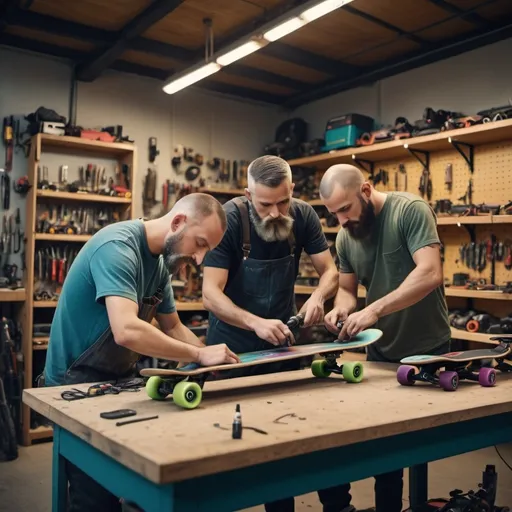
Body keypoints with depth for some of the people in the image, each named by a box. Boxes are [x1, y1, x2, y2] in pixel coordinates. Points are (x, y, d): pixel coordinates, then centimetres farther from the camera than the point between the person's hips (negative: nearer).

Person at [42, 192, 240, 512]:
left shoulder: (160, 261, 3)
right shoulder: (118, 246, -25)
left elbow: (173, 328, 12)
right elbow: (127, 331, -38)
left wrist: (214, 360, -4)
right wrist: (200, 355, -29)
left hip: (119, 379, 8)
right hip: (77, 383, -8)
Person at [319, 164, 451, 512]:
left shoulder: (411, 210, -18)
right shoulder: (345, 237, -1)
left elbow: (430, 273, -29)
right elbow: (347, 289, 7)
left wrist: (374, 310, -36)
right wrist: (341, 309, -17)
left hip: (427, 349, -5)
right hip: (381, 351, 5)